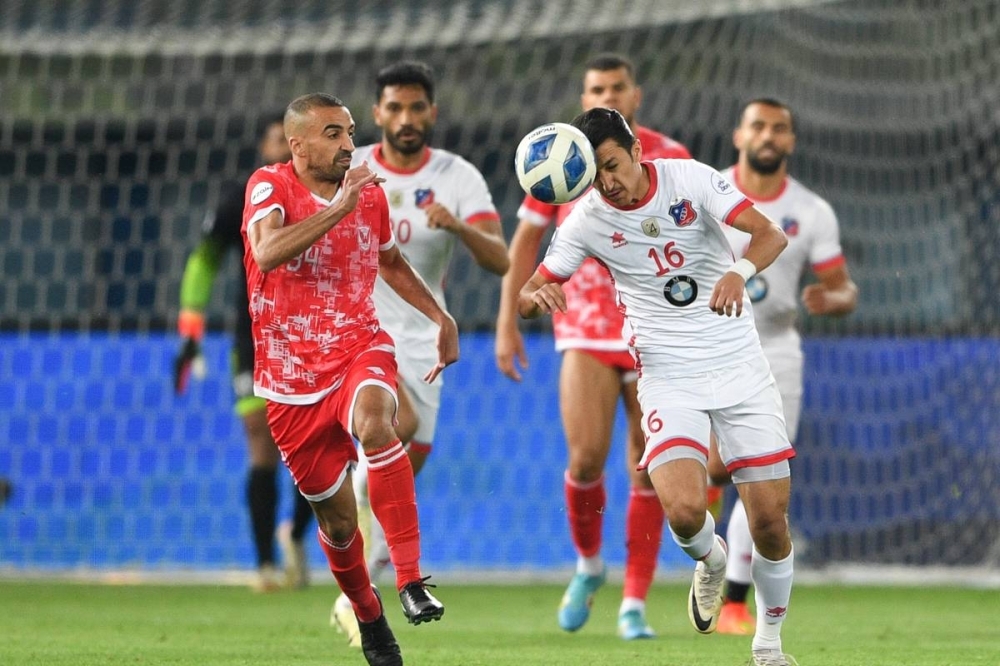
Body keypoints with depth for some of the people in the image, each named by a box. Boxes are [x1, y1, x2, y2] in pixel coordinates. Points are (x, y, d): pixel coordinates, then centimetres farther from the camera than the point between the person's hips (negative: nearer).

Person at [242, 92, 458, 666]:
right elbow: (267, 252, -30)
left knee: (373, 424, -35)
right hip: (292, 380, -1)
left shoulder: (371, 194, 6)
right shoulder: (271, 185, -8)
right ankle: (369, 619, 33)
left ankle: (412, 582, -38)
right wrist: (339, 207, -34)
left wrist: (442, 319, 22)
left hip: (362, 351, 1)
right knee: (337, 520, 6)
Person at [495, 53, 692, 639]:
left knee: (649, 471, -2)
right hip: (586, 328, 0)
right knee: (586, 456, -14)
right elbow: (525, 239, 9)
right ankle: (588, 564, 15)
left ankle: (635, 605, 8)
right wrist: (507, 322, 4)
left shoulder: (672, 159, -1)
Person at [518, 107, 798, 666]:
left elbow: (771, 234, -18)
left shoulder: (690, 179, -9)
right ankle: (711, 561, 14)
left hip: (739, 363, 0)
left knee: (771, 519, -4)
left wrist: (740, 271, -39)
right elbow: (526, 297, 0)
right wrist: (535, 296, -25)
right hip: (668, 377, 0)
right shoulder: (587, 221, -4)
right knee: (684, 509, -23)